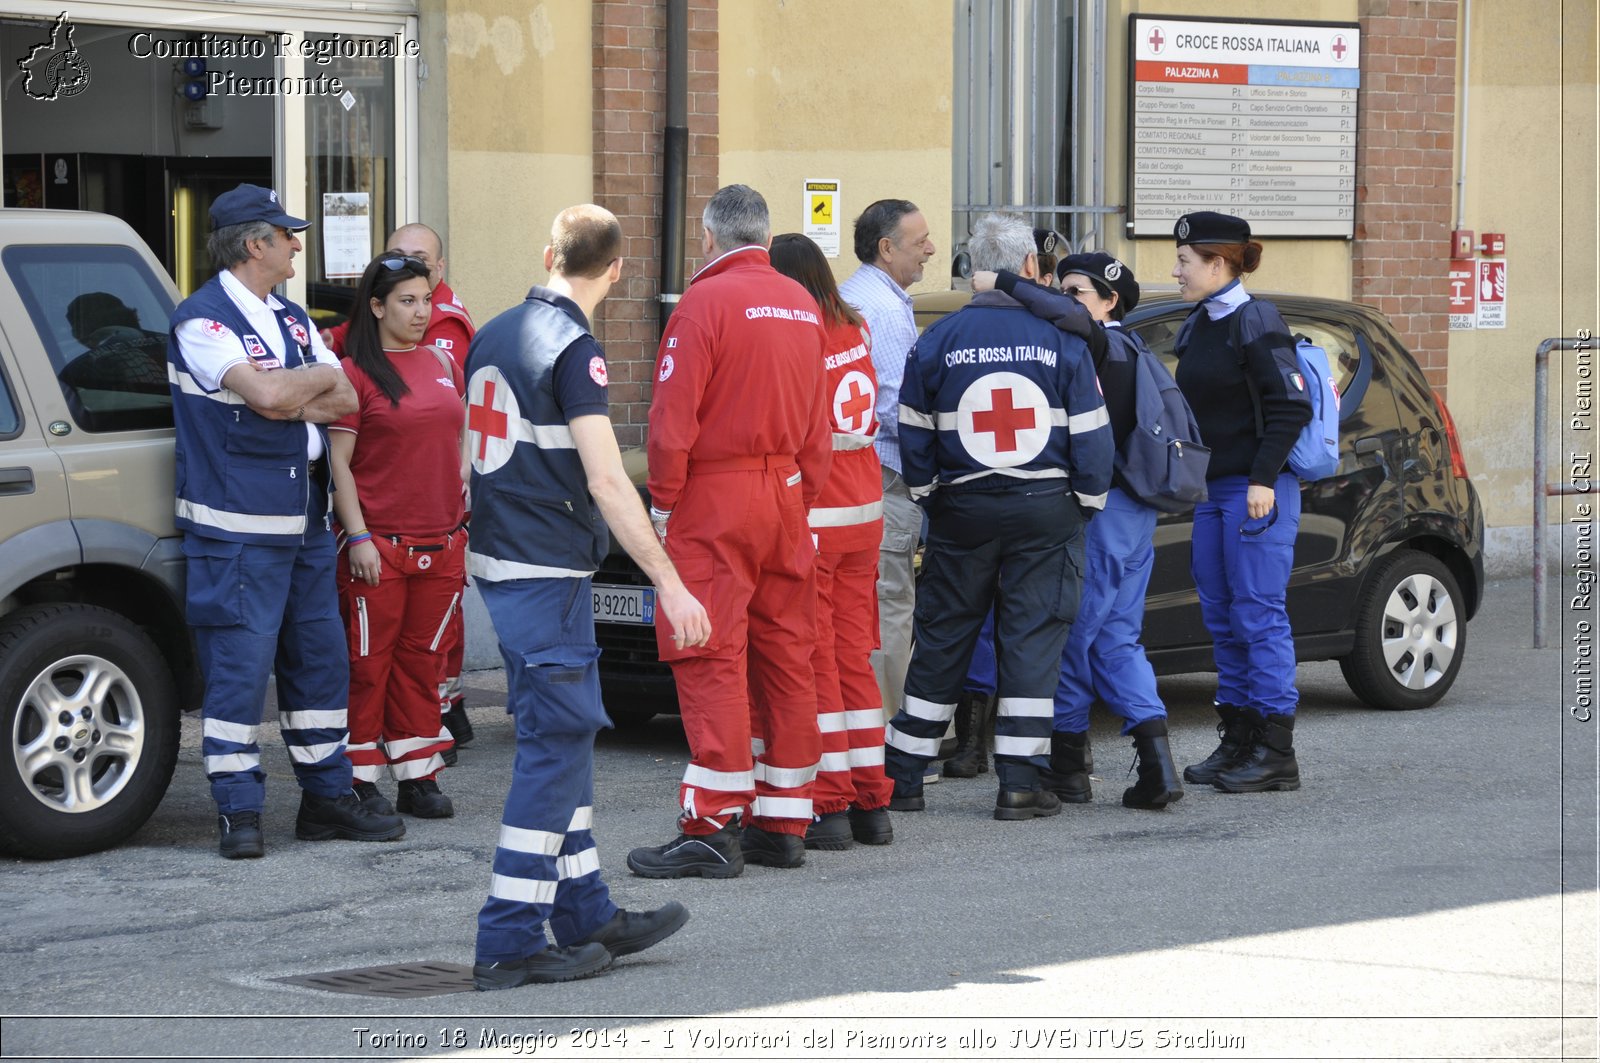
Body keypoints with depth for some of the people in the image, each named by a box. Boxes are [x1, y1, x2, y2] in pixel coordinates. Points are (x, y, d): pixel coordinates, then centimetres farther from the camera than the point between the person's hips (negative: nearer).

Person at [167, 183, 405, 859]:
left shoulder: (290, 319, 16)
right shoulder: (203, 319, -10)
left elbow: (346, 401, 8)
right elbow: (266, 394, -23)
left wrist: (291, 402, -11)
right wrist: (320, 378, -3)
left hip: (303, 523, 8)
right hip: (237, 530, -8)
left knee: (320, 659, 10)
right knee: (240, 665, -7)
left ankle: (327, 798, 19)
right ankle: (238, 813, 0)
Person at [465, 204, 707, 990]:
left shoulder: (494, 335, 11)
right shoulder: (574, 350, -15)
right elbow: (606, 483, -21)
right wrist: (669, 584, -20)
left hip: (499, 560, 9)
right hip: (547, 570, -9)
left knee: (559, 736, 16)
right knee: (556, 744, -5)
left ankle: (585, 914, 22)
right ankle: (509, 943, -5)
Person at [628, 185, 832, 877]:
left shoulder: (706, 302, -11)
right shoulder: (803, 306, 11)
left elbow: (673, 420, -15)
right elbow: (818, 427, 14)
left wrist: (662, 502, -5)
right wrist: (803, 496, 18)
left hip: (714, 499, -7)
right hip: (787, 498, 7)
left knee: (711, 658, -7)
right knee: (785, 655, 10)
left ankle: (713, 831, -9)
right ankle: (783, 825, 14)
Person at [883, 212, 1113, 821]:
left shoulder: (938, 342, -3)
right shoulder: (1062, 340, -5)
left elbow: (914, 439, 1)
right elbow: (1091, 439, -2)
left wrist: (929, 498, 14)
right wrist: (1087, 504, 11)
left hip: (963, 512, 1)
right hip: (1046, 511, -1)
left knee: (942, 641, 10)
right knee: (1032, 641, 3)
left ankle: (902, 776, 13)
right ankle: (1019, 784, 1)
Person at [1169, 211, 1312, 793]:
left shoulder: (1255, 322, -11)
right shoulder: (1196, 327, 14)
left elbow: (1290, 407, -15)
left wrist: (1263, 480, -19)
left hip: (1257, 491, -9)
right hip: (1213, 491, 9)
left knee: (1259, 615, -7)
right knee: (1221, 615, 10)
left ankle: (1276, 754, -4)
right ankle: (1237, 743, 17)